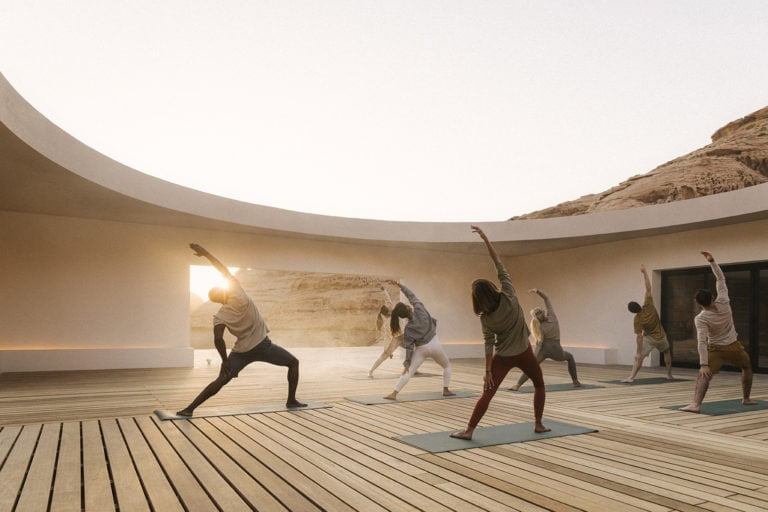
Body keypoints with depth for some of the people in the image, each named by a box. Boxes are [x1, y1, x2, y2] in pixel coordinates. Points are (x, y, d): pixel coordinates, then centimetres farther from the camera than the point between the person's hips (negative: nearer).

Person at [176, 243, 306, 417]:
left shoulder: (219, 317, -3)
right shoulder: (238, 294, -7)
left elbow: (218, 340, -15)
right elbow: (225, 271, -5)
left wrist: (225, 360, -3)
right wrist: (204, 252, -3)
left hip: (241, 351, 2)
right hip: (262, 345, -2)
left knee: (220, 381, 5)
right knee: (293, 362, 14)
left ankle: (190, 408, -6)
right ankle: (291, 400, 11)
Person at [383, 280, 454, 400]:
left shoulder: (408, 328, -11)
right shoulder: (419, 309, -14)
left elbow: (409, 347, -10)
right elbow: (411, 295, -7)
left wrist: (407, 363, -3)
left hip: (421, 349, -1)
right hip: (435, 344, 1)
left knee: (408, 372, -2)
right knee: (447, 366, 26)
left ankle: (393, 393, -14)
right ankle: (446, 390, 24)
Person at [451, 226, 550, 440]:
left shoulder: (485, 318, -14)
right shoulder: (509, 297, -18)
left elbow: (489, 345, -12)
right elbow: (500, 266, -17)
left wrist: (487, 371, -5)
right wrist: (485, 239, -16)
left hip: (502, 358, 0)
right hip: (524, 353, 0)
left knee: (487, 393, 3)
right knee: (539, 385, 24)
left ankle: (468, 431, 0)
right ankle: (538, 424, 24)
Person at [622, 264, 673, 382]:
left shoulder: (637, 320, -25)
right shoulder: (648, 305, -21)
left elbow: (639, 337, -24)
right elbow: (648, 288, -21)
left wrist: (638, 351, -20)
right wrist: (644, 272, -20)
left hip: (649, 338, -4)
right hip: (661, 336, 4)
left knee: (638, 357, -2)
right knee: (667, 352, 30)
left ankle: (631, 377, -15)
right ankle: (669, 375, 35)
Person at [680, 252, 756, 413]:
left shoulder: (701, 319, -22)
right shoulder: (723, 303, -15)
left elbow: (702, 342, -29)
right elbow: (721, 279, -8)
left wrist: (703, 364, -30)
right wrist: (712, 261, -12)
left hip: (715, 349, -4)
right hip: (734, 346, 4)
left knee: (704, 375, -12)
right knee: (747, 367, 31)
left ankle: (696, 404, -31)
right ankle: (746, 399, 39)